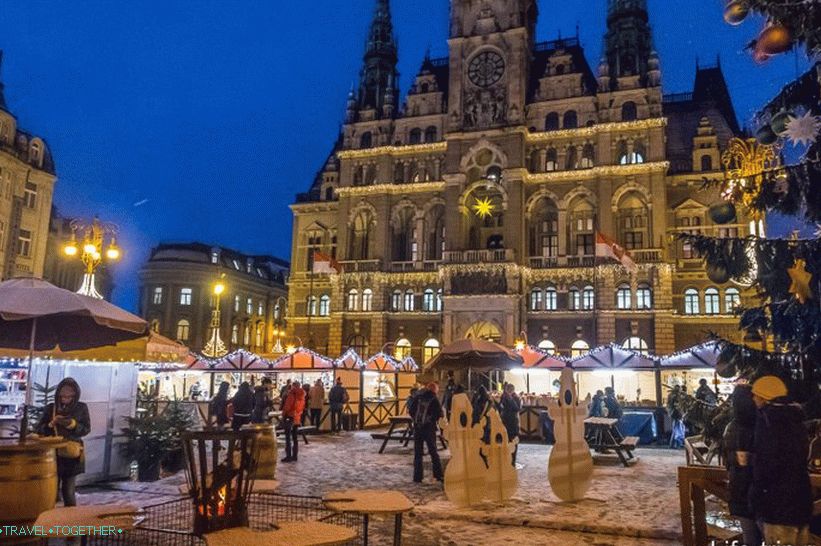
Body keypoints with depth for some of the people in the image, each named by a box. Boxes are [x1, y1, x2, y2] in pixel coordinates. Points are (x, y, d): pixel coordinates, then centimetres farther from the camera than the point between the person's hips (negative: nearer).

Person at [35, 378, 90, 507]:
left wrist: (72, 424, -17)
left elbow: (87, 429, -1)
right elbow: (38, 430, 4)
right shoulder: (50, 408, 4)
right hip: (53, 454, 1)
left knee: (68, 491, 2)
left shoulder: (81, 408, 1)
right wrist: (52, 424, -15)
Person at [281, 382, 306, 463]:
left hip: (289, 417, -7)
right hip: (297, 418, 7)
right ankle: (295, 456, 16)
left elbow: (287, 406, -16)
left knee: (288, 438, -3)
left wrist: (283, 415, -5)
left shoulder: (291, 394, -14)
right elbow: (302, 407, 12)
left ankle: (288, 457, -5)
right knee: (295, 438, 13)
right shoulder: (302, 396, 8)